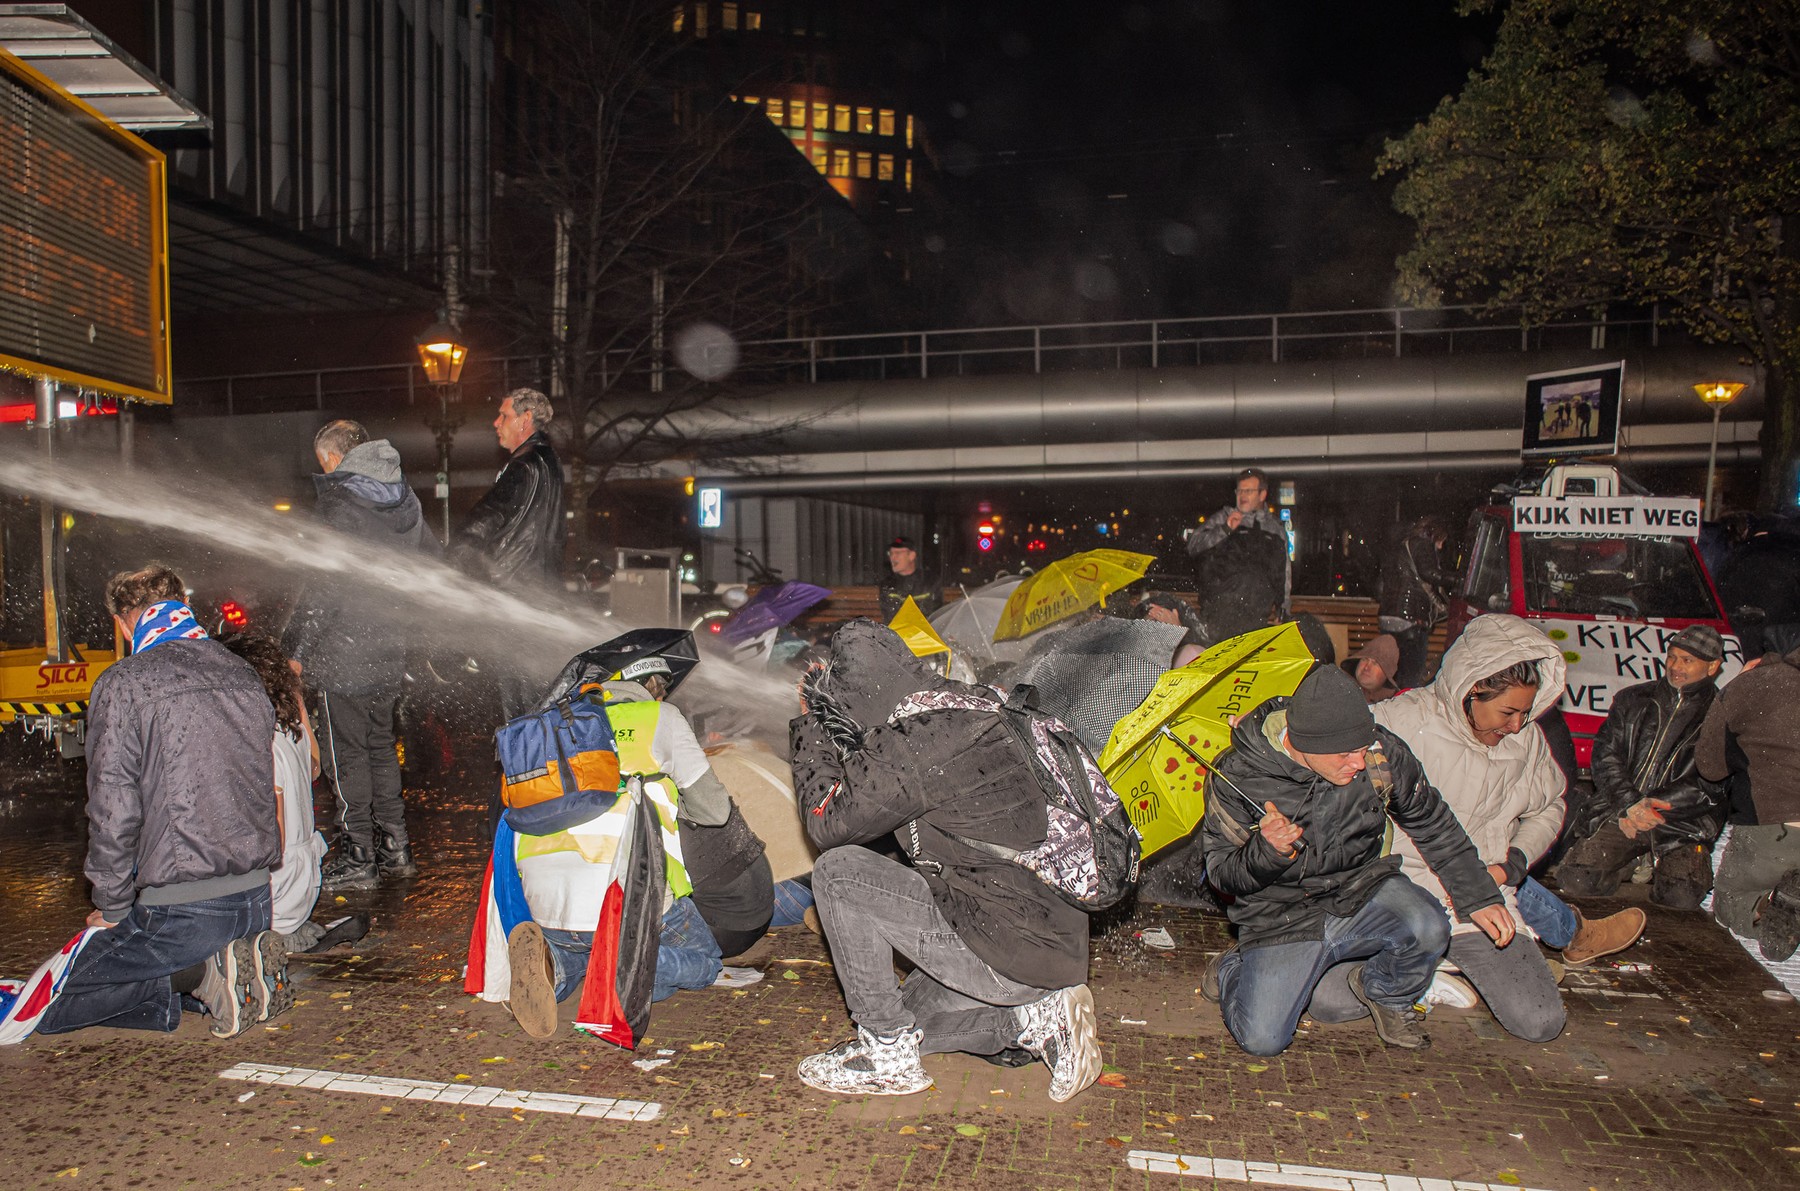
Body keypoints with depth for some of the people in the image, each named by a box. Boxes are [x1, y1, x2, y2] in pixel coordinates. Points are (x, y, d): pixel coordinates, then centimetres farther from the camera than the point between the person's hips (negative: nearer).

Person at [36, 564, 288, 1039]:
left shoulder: (123, 684, -10)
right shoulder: (244, 674, 8)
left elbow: (113, 811, -13)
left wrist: (112, 911, 0)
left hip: (179, 909, -6)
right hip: (256, 901, 6)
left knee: (48, 1007, 8)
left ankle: (203, 973, -12)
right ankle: (249, 957, 0)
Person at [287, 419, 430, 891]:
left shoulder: (339, 504, -14)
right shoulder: (406, 502, 9)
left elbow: (325, 588, -19)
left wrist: (297, 649, -11)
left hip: (344, 654, -8)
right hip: (389, 652, 8)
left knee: (347, 755, 2)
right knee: (381, 746, 18)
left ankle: (358, 858, 7)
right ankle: (395, 847, 22)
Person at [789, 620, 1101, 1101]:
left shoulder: (919, 741, -20)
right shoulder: (964, 710, 8)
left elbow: (830, 822, -9)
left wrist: (810, 729, 2)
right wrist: (832, 724, 21)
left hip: (1009, 954, -10)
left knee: (837, 872, -10)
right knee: (907, 1017, 25)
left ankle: (887, 1054, 0)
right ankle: (1038, 1017, 11)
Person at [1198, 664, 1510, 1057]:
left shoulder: (1382, 753, -12)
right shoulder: (1235, 777, -20)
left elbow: (1433, 824, 6)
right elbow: (1222, 873, -11)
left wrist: (1479, 897, 5)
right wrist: (1268, 851, -32)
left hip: (1361, 895, 3)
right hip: (1283, 918, -3)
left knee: (1427, 928, -30)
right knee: (1262, 1039, -19)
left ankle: (1386, 993, 7)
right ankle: (1233, 971, 18)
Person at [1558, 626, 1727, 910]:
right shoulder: (1632, 700, 13)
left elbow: (1711, 784, -5)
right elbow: (1605, 754, 5)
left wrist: (1650, 806, -15)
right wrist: (1629, 805, -12)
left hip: (1683, 824, -2)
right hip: (1620, 813, 2)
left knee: (1682, 897, -26)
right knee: (1575, 881, -16)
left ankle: (1662, 865, 10)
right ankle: (1631, 862, 15)